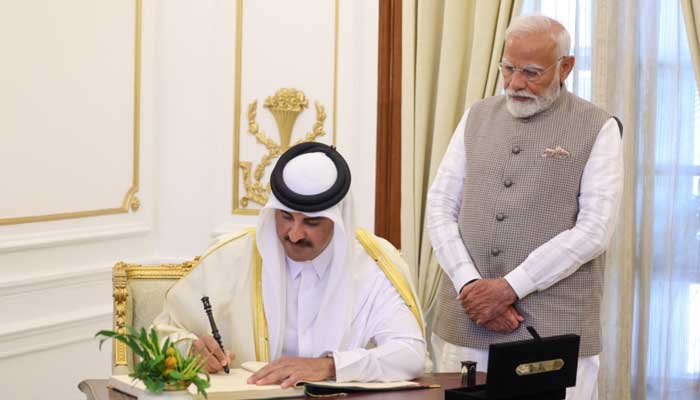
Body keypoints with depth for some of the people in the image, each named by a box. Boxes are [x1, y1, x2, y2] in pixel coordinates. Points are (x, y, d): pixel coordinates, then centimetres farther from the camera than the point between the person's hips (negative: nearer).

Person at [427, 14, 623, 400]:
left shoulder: (598, 129, -1)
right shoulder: (477, 116, 10)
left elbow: (594, 231, -10)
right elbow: (439, 208, 6)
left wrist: (509, 287, -14)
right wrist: (470, 284, -9)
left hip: (553, 332, -3)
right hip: (465, 323, 3)